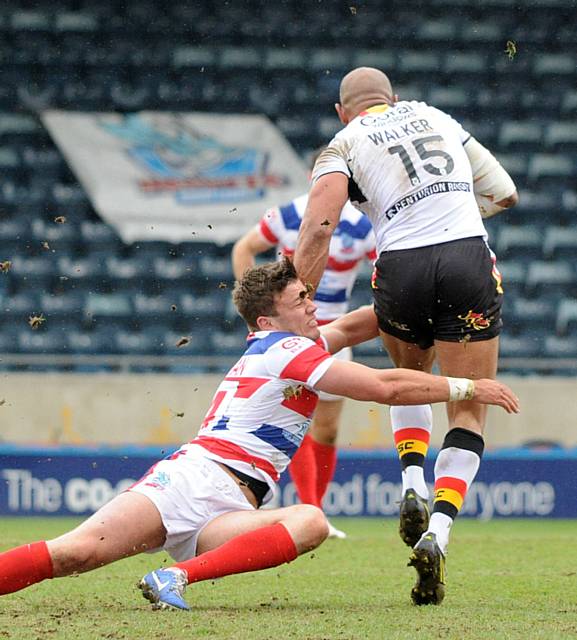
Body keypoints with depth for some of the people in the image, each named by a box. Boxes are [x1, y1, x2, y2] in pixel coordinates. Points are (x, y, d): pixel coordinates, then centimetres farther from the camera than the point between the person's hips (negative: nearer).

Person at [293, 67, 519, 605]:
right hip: (469, 261, 1)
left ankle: (413, 484, 9)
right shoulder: (437, 117, 21)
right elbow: (504, 192, 23)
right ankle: (438, 531, -13)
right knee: (468, 412, 6)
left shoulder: (343, 146, 10)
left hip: (400, 269, -1)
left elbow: (318, 228, -6)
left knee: (409, 377, 30)